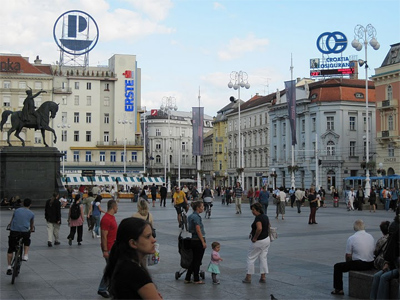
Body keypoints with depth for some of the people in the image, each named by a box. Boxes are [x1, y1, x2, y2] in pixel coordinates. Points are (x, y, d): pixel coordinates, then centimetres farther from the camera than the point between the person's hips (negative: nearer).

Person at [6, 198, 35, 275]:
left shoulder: (16, 210, 15)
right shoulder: (31, 213, 12)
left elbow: (11, 222, 26)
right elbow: (32, 225, 28)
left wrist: (10, 228, 44)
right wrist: (32, 230, 48)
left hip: (14, 231, 1)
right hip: (25, 232, -1)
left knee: (10, 249, 13)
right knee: (27, 242, 33)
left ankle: (9, 267, 10)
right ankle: (25, 256, 14)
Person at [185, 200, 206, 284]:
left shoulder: (191, 216, 12)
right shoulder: (196, 217, -16)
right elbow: (198, 230, -20)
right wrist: (203, 242, -18)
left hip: (193, 240, 9)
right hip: (198, 240, -9)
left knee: (194, 260, 13)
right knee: (197, 261, 1)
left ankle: (187, 278, 15)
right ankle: (197, 280, 9)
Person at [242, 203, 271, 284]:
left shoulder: (258, 218, -22)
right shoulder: (265, 216, 7)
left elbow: (259, 228, -36)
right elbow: (269, 226, 21)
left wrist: (255, 238, -24)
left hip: (258, 242, -8)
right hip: (267, 240, 8)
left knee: (251, 258, 6)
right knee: (263, 258, 13)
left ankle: (248, 277, 11)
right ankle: (263, 277, 14)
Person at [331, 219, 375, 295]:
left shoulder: (351, 238, -11)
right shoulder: (371, 237, 6)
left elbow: (348, 256, -8)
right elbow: (373, 251, 13)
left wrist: (348, 263, 14)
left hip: (359, 265, -7)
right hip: (371, 265, 7)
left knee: (337, 266, 10)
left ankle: (338, 289, 8)